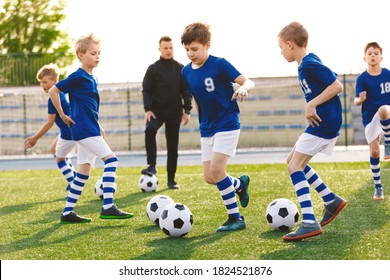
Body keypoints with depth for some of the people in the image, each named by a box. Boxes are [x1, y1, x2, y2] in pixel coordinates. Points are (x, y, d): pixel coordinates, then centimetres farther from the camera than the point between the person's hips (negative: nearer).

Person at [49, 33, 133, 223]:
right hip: (84, 130, -9)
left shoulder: (91, 78, 14)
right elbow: (53, 91, -10)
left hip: (90, 130, 9)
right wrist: (63, 115, -6)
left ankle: (67, 212, 15)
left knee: (84, 172, 10)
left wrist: (97, 126, 19)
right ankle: (108, 207, -19)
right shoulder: (78, 77, -12)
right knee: (111, 160, -16)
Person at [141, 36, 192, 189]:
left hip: (174, 112, 2)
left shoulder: (180, 69, 7)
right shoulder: (153, 69, 3)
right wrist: (148, 109, -13)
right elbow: (146, 90, 0)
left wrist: (187, 111, -2)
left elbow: (186, 91, 7)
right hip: (157, 110, -2)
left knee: (173, 146, 3)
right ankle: (152, 166, -26)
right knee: (150, 130, -32)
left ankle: (171, 180, 10)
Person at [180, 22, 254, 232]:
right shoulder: (186, 72, 3)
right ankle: (240, 183, 34)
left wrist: (244, 88, -39)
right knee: (209, 177, 3)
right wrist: (203, 121, 16)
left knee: (216, 169, -17)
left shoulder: (219, 65, -14)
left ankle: (235, 218, -5)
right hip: (206, 129, 6)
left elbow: (248, 82, -17)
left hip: (227, 124, -6)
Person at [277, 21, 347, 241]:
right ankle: (331, 200, 20)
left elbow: (337, 86, -20)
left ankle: (310, 223, -19)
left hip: (324, 122, -10)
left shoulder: (310, 64, -16)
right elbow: (330, 80, 22)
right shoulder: (307, 63, 14)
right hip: (325, 122, 10)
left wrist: (312, 104, -19)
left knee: (295, 166, -12)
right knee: (294, 162, 17)